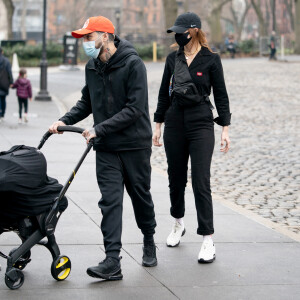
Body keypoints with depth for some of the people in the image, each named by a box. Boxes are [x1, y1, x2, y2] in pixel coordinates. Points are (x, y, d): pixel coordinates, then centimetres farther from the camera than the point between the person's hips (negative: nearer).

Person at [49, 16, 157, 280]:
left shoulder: (132, 64, -15)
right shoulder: (92, 67, 7)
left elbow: (134, 109, -21)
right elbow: (87, 103, 18)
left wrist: (99, 129, -23)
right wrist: (65, 121, 2)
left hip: (135, 144, -4)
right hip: (106, 149, 5)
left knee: (141, 196, 11)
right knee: (110, 200, -5)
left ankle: (149, 243, 35)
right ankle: (112, 262, -10)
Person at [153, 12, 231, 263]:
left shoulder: (211, 59, -4)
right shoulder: (173, 59, 6)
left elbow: (221, 95, -2)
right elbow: (164, 94, 13)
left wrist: (225, 129, -6)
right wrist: (158, 125, 12)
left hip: (201, 125, -4)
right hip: (175, 123, 4)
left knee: (201, 182, -8)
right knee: (176, 179, 13)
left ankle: (208, 240, -5)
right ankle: (178, 223, 36)